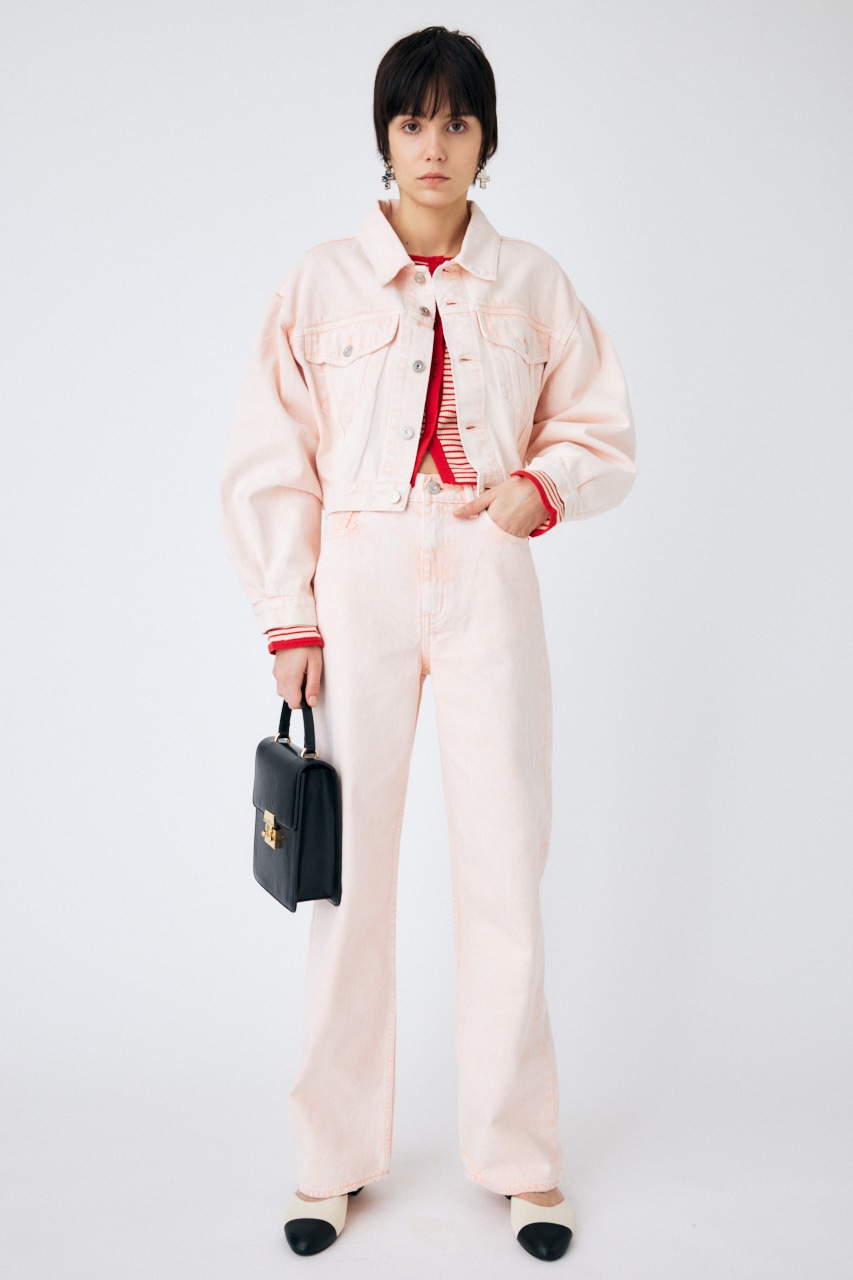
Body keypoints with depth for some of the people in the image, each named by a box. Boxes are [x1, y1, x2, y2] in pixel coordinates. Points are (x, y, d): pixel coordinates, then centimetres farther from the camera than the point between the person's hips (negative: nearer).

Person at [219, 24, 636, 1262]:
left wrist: (542, 486, -12)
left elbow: (604, 435, 11)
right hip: (357, 581, 0)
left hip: (489, 582, 1)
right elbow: (268, 464, 3)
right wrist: (291, 621, -4)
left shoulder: (533, 285, 7)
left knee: (506, 860, 2)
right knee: (348, 867, 2)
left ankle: (519, 1153, 18)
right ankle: (337, 1154, 18)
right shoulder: (321, 282, 4)